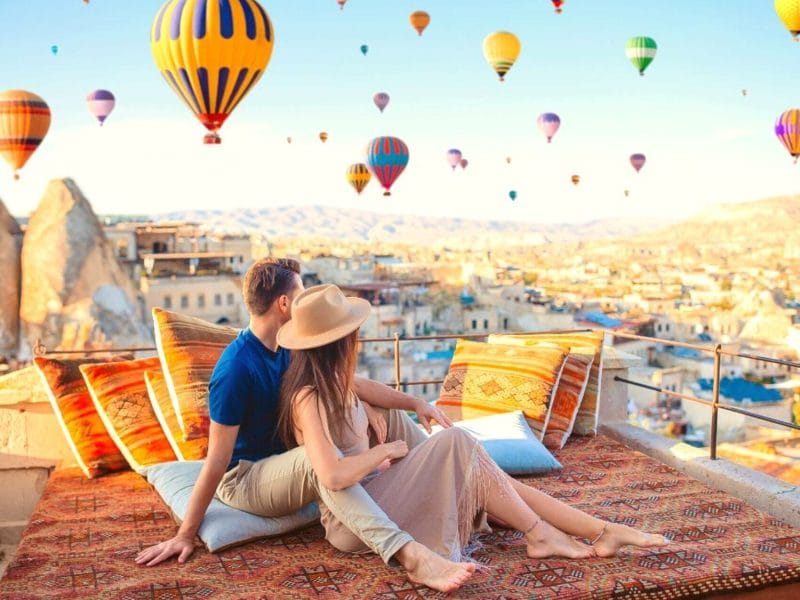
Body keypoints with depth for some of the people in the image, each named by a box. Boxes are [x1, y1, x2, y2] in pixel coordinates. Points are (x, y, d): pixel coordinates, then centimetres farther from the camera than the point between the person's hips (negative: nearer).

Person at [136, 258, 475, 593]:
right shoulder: (236, 367, -26)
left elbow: (352, 384, 4)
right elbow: (218, 458, -25)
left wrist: (415, 403, -3)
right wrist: (186, 534, -22)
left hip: (288, 459, 9)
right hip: (244, 478, -9)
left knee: (385, 413, 2)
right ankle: (411, 556, -51)